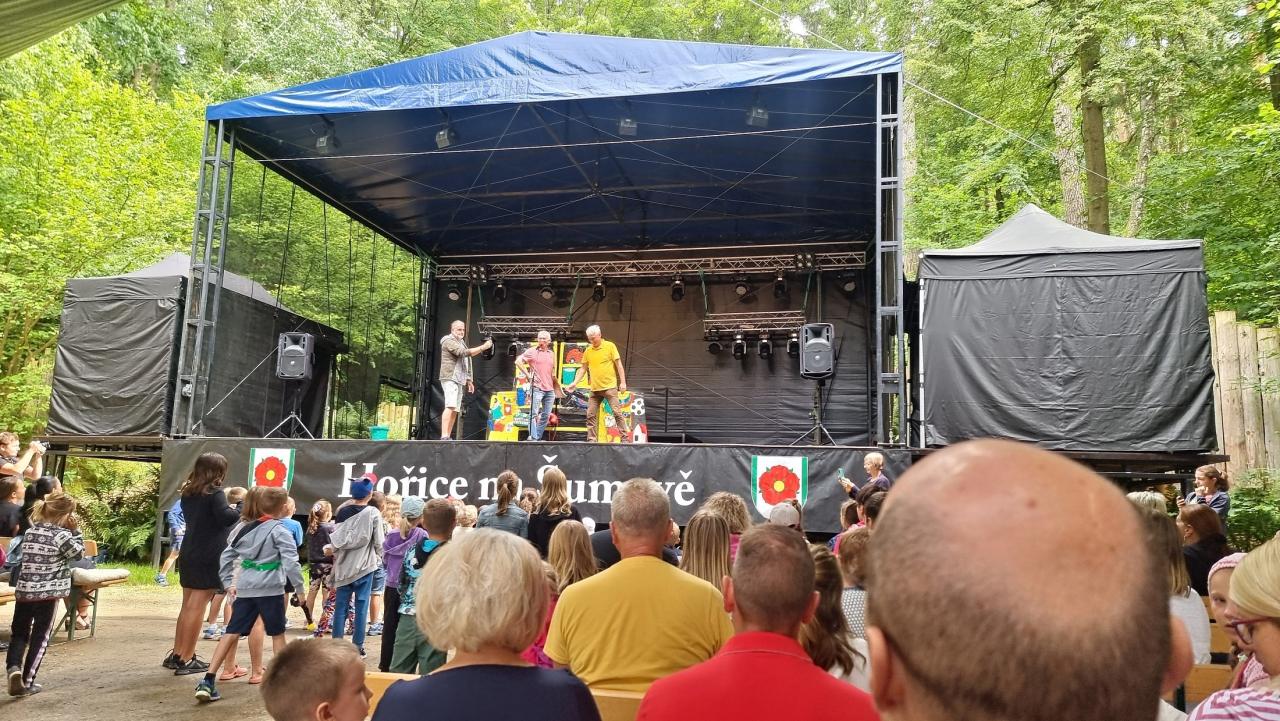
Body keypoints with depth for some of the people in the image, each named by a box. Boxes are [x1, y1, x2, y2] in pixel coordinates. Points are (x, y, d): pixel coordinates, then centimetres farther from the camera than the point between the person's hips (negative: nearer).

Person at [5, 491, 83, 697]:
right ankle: (27, 682, 7)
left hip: (23, 590, 5)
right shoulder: (61, 534, -12)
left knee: (19, 633, 14)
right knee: (40, 637, 6)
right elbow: (78, 552, 0)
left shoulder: (30, 531, 7)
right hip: (49, 592, -5)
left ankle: (13, 667, -10)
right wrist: (75, 531, 1)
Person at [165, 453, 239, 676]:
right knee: (196, 607, -3)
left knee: (187, 606, 16)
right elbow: (225, 517, -25)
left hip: (188, 556, 8)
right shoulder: (215, 493, -12)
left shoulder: (188, 494, 11)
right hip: (208, 558, -8)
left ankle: (176, 654, 22)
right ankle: (186, 659, 0)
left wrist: (228, 508, 16)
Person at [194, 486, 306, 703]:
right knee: (277, 634, 9)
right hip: (271, 589, -5)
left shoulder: (245, 528, 13)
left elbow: (226, 556, 15)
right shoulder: (280, 531, -6)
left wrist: (228, 584, 19)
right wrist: (299, 589, -5)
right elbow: (291, 563, -13)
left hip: (245, 589, 5)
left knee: (232, 632, 7)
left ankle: (208, 681, 0)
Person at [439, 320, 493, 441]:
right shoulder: (449, 340, -5)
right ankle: (444, 436, -26)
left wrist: (469, 380, 24)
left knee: (455, 410, 4)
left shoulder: (461, 342, 24)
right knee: (450, 407, -20)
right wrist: (483, 347, -21)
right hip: (450, 378, -9)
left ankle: (448, 437, 4)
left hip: (459, 380, 9)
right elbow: (463, 353, -20)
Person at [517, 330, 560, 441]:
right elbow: (518, 361, -8)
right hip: (537, 388, -6)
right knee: (534, 414, -6)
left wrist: (557, 386, 19)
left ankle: (538, 437, 16)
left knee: (546, 415, 8)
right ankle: (533, 438, -5)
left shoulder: (552, 353, 15)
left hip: (550, 389, 6)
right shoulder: (532, 351, -1)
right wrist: (528, 375, -11)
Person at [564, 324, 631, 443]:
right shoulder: (588, 351, 9)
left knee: (617, 412, -7)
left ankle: (625, 438, -3)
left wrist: (623, 382, -8)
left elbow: (619, 365, -3)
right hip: (594, 388, 5)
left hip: (610, 387, -5)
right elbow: (583, 369, 14)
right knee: (591, 415, 4)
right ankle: (591, 440, 10)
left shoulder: (610, 346, -3)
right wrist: (574, 383, 5)